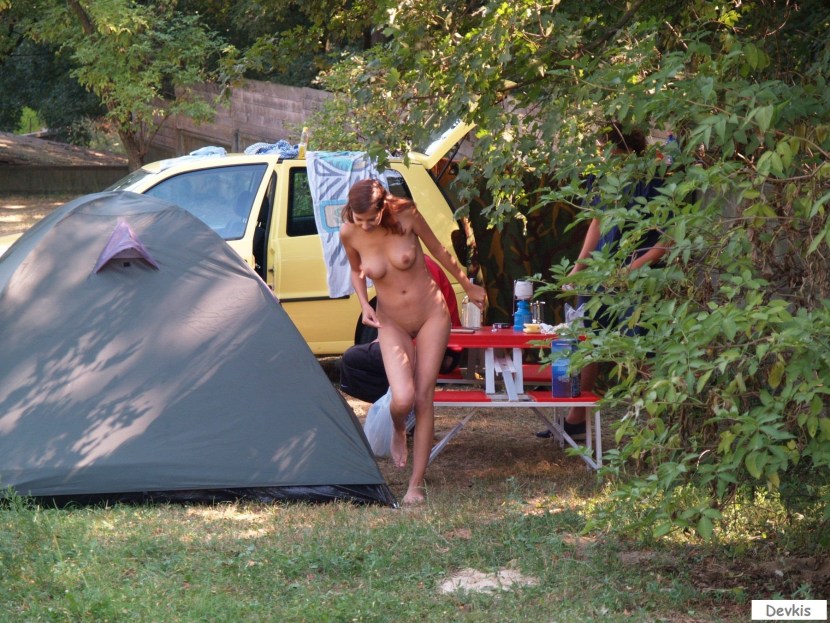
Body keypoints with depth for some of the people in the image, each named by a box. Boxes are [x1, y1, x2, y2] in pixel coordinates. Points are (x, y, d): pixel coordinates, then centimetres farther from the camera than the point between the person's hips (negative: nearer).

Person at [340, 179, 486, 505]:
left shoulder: (406, 215, -17)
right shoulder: (349, 234, -12)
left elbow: (438, 251, -1)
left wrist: (469, 287, 12)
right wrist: (364, 306, -8)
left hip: (431, 315, -1)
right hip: (392, 323, 1)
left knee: (424, 397, -4)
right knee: (403, 399, -18)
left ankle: (416, 485, 4)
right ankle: (398, 432, 20)